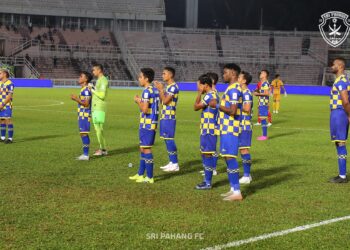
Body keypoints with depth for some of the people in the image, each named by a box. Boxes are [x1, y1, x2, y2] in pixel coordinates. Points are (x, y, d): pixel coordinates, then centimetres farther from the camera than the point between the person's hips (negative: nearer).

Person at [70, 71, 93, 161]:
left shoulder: (86, 89, -15)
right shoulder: (83, 89, 16)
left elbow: (86, 103, -20)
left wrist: (76, 99, -22)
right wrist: (76, 99, 19)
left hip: (85, 115, -10)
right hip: (82, 115, 10)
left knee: (84, 134, -9)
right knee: (83, 134, 12)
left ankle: (85, 155, -8)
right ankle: (85, 153, 17)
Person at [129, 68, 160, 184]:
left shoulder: (147, 91, -16)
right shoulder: (155, 90, 12)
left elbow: (144, 109, -22)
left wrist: (138, 101, -7)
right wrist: (140, 101, 15)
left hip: (147, 124, -9)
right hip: (152, 123, 9)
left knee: (146, 149, -4)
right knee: (143, 149, 17)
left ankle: (149, 177, -1)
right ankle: (140, 174, 26)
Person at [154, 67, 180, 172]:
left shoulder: (173, 87, -13)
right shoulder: (167, 87, 16)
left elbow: (165, 101, -18)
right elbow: (162, 100, 19)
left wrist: (161, 89, -12)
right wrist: (159, 89, 11)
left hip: (169, 117, -10)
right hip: (164, 116, 10)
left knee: (169, 139, -8)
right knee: (166, 139, 11)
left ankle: (175, 164, -4)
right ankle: (171, 162, 17)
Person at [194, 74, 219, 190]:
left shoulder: (210, 96, -17)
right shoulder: (212, 95, 14)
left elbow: (196, 107, -15)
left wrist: (199, 93, -8)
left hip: (209, 130, -10)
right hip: (206, 129, 10)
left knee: (207, 154, -6)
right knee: (205, 154, 16)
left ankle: (208, 183, -1)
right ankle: (206, 180, 23)